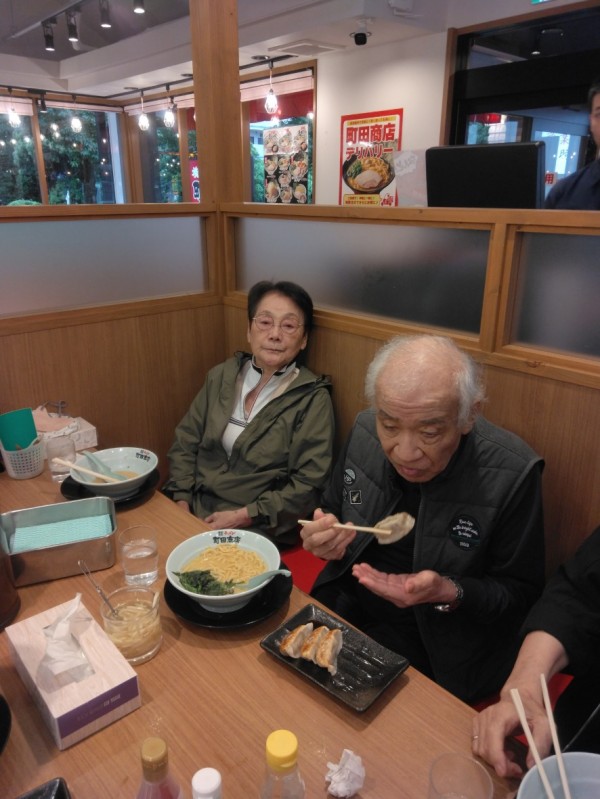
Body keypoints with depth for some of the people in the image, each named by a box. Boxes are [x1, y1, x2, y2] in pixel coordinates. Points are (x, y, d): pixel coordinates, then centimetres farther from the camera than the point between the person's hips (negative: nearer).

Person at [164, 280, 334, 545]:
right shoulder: (221, 376, 5)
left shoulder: (313, 399, -8)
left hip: (256, 531, -5)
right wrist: (182, 503, -3)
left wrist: (242, 516, -14)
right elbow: (185, 442, 9)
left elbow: (308, 483, -10)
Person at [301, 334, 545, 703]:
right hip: (345, 606, 5)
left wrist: (449, 593, -28)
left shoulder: (512, 474, -23)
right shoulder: (364, 430, -11)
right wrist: (327, 540, -16)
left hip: (436, 644, -4)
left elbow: (523, 593, -11)